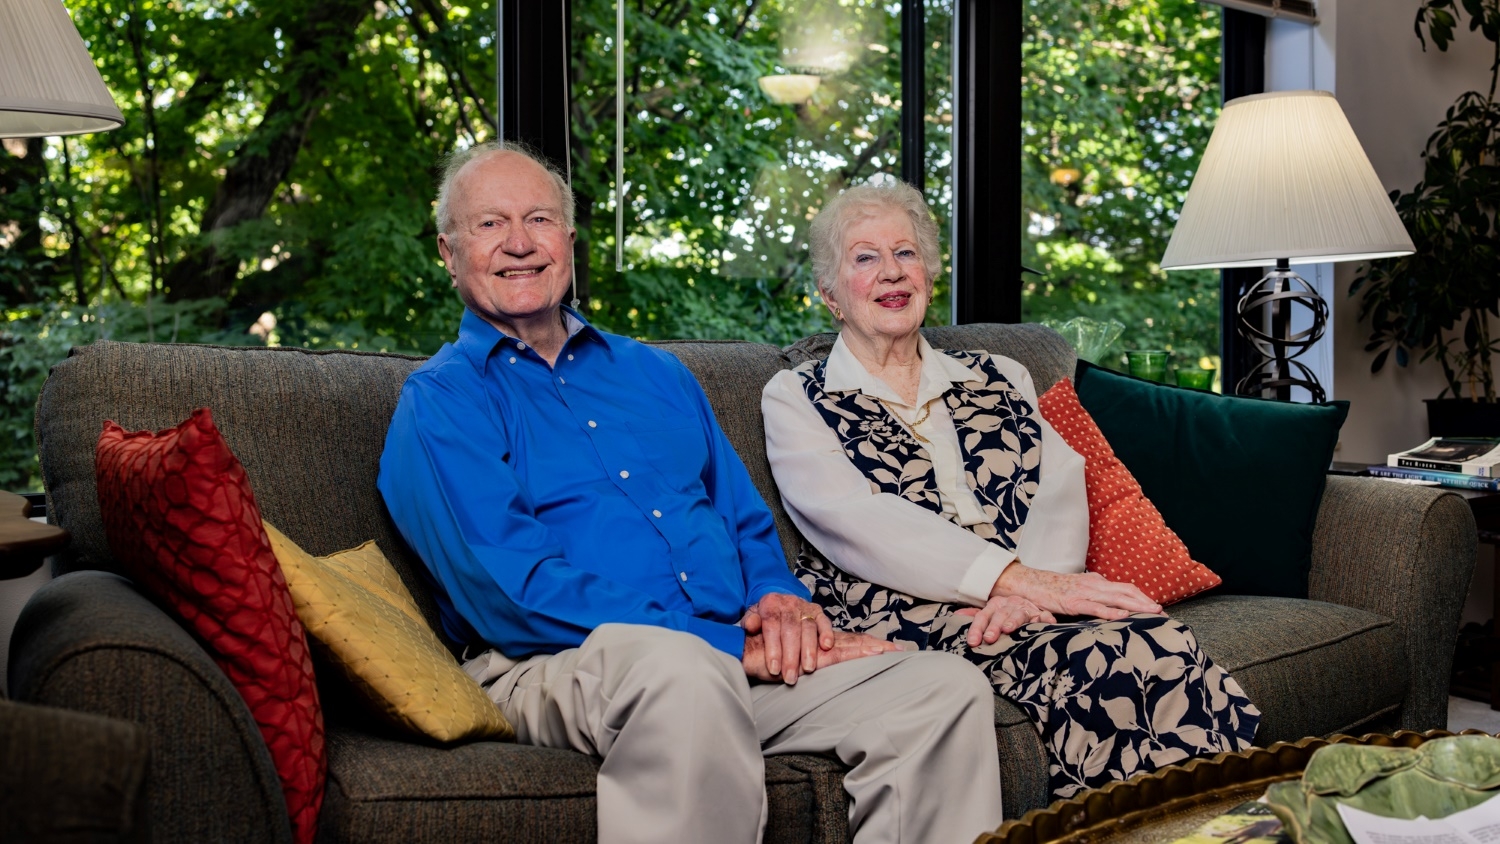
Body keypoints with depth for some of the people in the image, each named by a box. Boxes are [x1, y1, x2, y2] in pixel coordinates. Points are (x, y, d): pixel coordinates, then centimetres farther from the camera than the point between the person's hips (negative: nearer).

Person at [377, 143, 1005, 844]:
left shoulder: (655, 373, 24)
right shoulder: (438, 403, 3)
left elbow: (749, 525, 23)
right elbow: (512, 593, -10)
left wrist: (782, 599, -3)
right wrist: (729, 644, -14)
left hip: (741, 655, 6)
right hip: (562, 663, -5)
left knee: (948, 688, -15)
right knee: (682, 670, -40)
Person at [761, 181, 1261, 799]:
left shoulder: (1000, 379, 23)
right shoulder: (794, 399, 11)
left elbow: (1061, 492, 8)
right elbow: (856, 522, -7)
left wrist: (1025, 590, -15)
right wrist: (1015, 577, -19)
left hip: (1028, 607, 4)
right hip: (898, 614, -4)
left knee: (1156, 642, -29)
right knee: (1094, 657, -31)